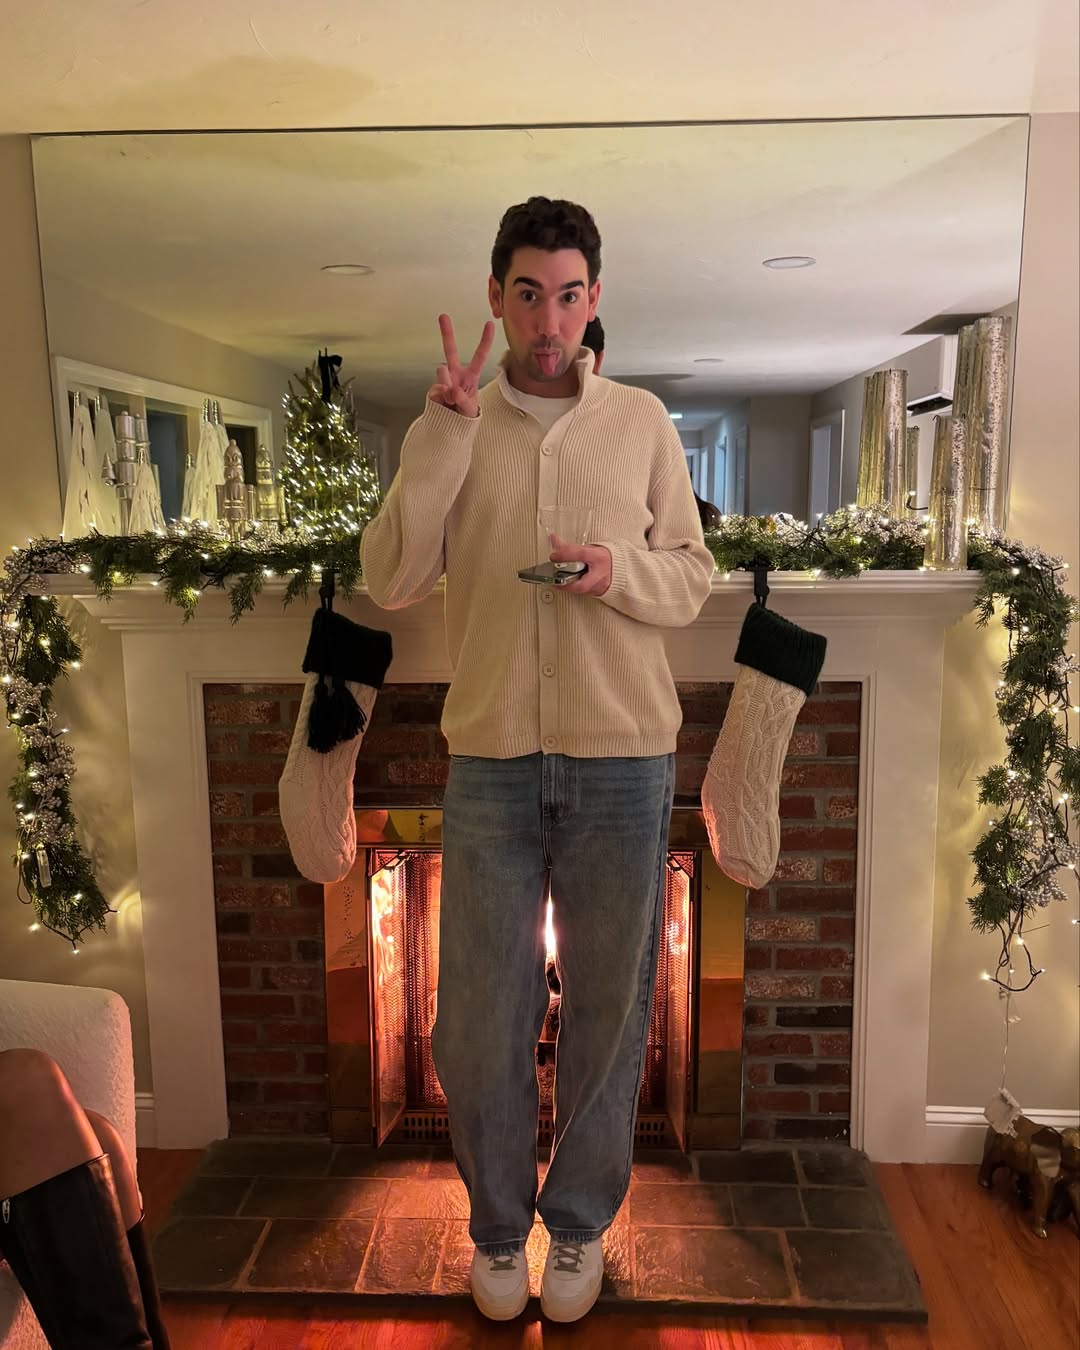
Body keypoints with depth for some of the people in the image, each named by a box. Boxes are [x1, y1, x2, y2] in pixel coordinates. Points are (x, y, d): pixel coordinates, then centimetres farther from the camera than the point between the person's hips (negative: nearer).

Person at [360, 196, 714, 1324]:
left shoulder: (642, 421, 5)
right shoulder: (451, 426, 4)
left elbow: (692, 581, 6)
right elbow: (390, 582, -8)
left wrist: (617, 568, -14)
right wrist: (444, 430, -13)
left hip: (622, 759, 0)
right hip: (491, 757, 0)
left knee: (606, 1006, 11)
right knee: (480, 1015, 9)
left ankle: (580, 1222, 35)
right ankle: (497, 1223, 35)